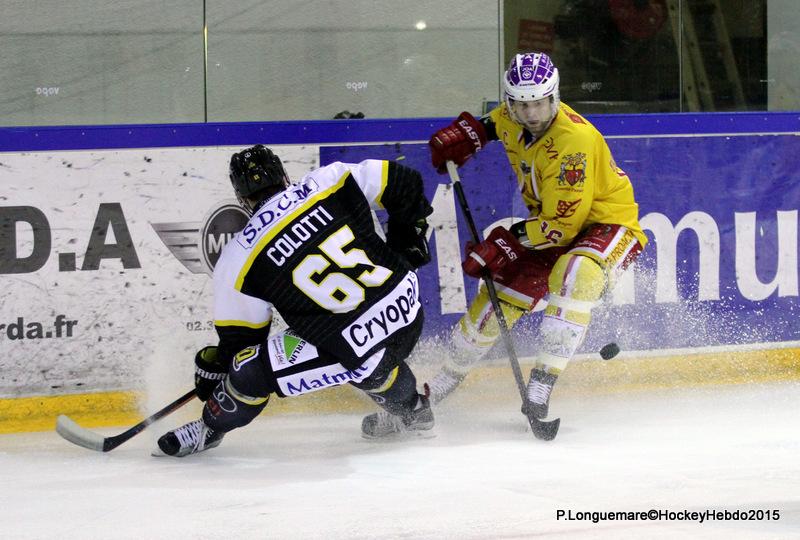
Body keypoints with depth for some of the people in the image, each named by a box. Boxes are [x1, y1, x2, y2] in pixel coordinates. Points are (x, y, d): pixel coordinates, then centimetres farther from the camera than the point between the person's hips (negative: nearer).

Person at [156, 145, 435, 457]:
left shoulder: (238, 259, -4)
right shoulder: (330, 182, 2)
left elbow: (240, 338, 6)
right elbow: (406, 185, 6)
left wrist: (211, 370, 24)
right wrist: (407, 245, 22)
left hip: (358, 352, -5)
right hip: (410, 312, 5)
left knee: (251, 370, 4)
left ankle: (210, 428, 26)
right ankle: (409, 408, 53)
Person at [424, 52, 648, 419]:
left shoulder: (575, 140, -32)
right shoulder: (513, 118, -9)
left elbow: (563, 223, -29)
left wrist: (507, 243, -30)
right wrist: (471, 132, 6)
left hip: (607, 221, -7)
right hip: (550, 223, 8)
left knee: (573, 275, -38)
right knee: (503, 291, 1)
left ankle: (542, 385, -35)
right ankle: (447, 379, 22)